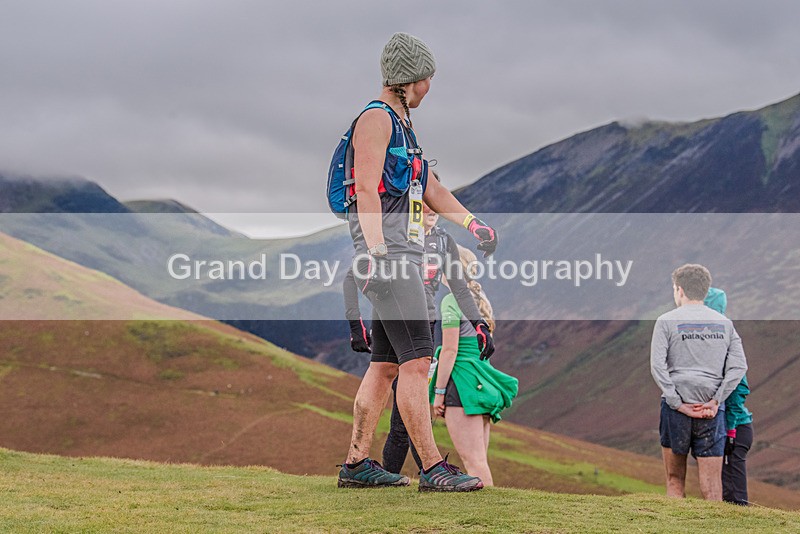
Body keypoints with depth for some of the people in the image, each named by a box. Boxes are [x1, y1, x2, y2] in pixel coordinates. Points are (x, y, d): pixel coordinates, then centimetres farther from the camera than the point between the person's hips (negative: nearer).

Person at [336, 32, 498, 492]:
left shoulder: (403, 124, 25)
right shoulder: (376, 119, -7)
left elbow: (428, 187, 32)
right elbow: (367, 191, -16)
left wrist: (471, 222, 24)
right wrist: (376, 251, -24)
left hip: (405, 255, 10)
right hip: (387, 254, -10)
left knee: (387, 364, 9)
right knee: (416, 359, -14)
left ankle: (357, 463, 13)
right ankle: (433, 468, -15)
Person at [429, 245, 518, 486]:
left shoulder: (452, 301, -7)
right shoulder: (480, 299, 17)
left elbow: (450, 350, -13)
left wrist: (439, 391, -10)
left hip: (461, 383, -8)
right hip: (483, 384, 8)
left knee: (472, 460, -12)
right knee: (479, 460, 8)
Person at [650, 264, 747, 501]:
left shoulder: (667, 321, 1)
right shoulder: (724, 323, 11)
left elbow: (657, 366, -9)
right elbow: (739, 366, 1)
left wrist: (677, 403, -8)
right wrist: (716, 400, -2)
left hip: (677, 408, -2)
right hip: (711, 410, 2)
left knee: (675, 479, 10)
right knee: (712, 486, 1)